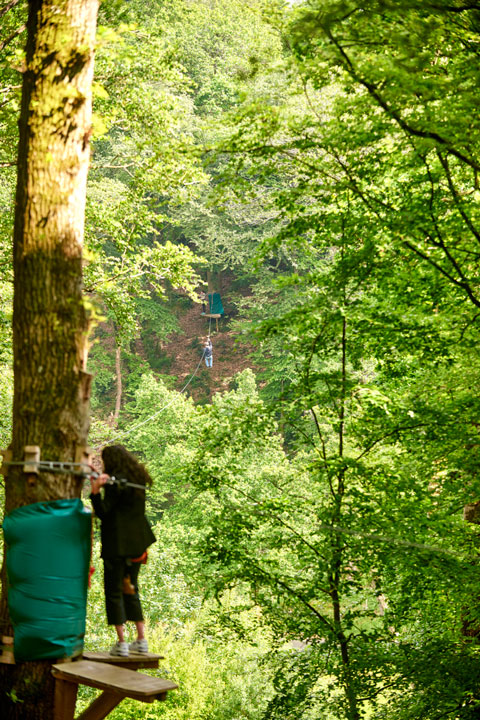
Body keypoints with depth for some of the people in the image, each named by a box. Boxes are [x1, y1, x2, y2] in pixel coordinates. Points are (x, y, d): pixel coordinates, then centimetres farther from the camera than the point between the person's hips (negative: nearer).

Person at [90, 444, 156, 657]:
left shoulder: (115, 483, -15)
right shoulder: (138, 480, 9)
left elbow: (103, 513, -18)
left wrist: (95, 491, -30)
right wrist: (104, 482, 15)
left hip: (117, 544, -8)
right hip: (137, 543, 8)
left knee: (114, 591, 0)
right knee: (130, 589, 18)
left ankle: (121, 643, -2)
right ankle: (141, 640, 17)